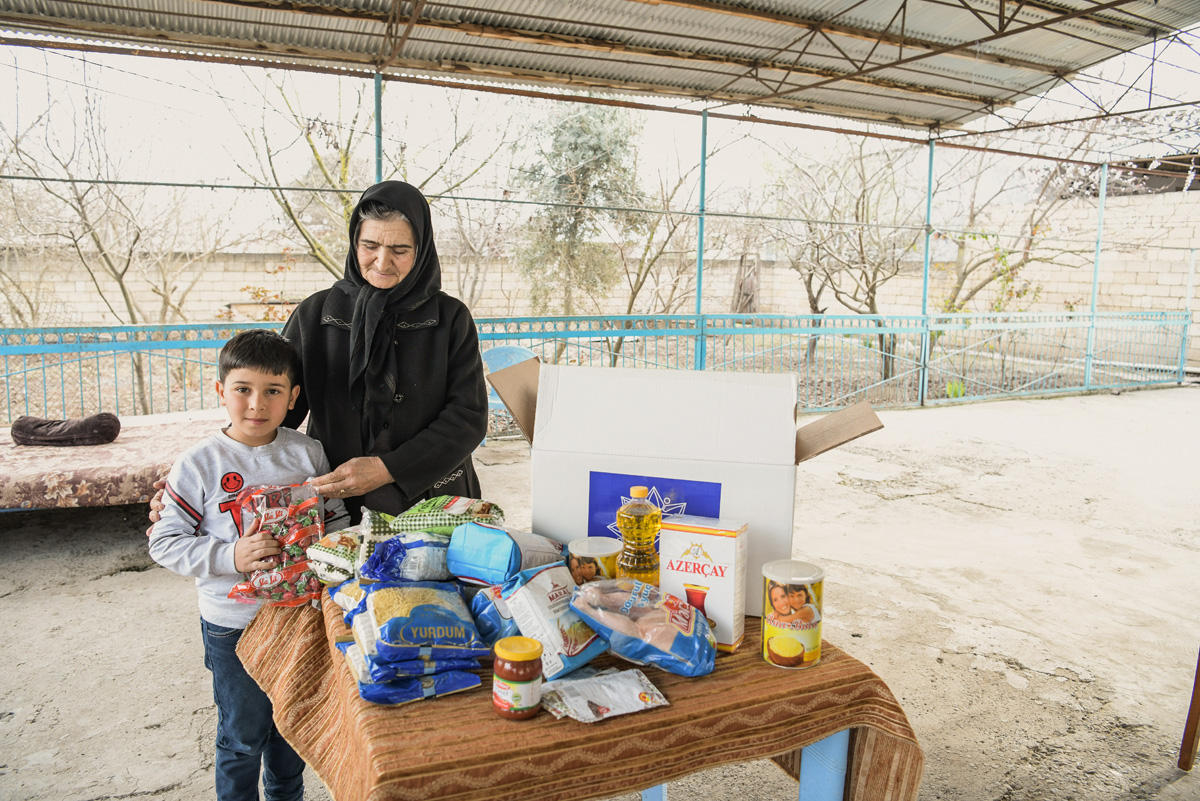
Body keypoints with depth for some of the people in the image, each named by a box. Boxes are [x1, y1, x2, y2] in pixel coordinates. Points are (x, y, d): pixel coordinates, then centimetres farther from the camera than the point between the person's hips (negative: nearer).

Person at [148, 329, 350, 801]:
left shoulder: (308, 453, -5)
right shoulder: (198, 465, -14)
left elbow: (336, 517, 4)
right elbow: (164, 544, -11)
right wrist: (230, 557, -25)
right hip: (233, 624, -3)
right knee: (243, 734, 12)